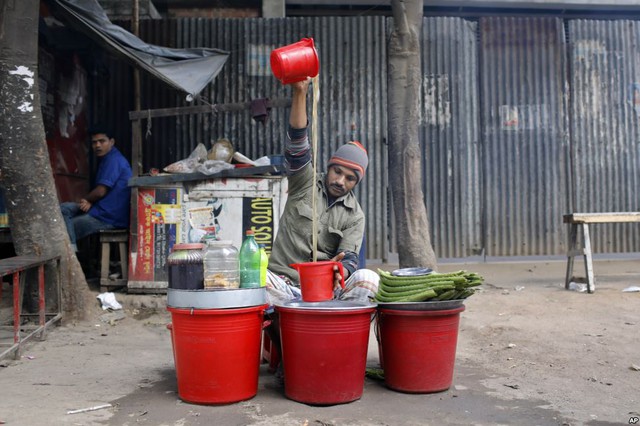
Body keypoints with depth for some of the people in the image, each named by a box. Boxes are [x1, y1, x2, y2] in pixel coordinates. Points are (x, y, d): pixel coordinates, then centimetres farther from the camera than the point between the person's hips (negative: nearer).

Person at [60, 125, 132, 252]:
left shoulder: (113, 160, -13)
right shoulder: (108, 159, 20)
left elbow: (101, 191, -18)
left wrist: (85, 200, 2)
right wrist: (89, 202, -2)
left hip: (109, 218, -10)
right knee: (63, 209, 5)